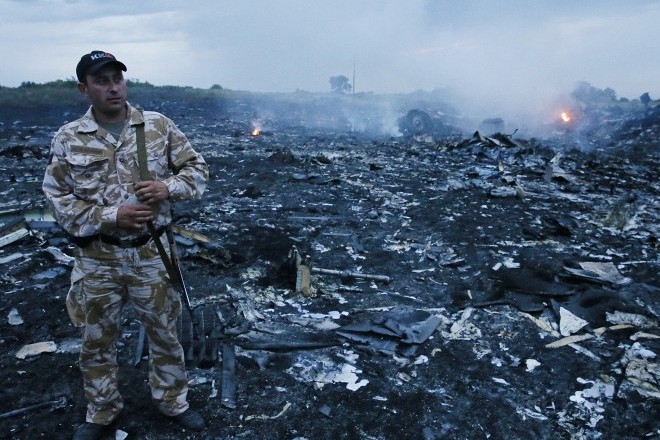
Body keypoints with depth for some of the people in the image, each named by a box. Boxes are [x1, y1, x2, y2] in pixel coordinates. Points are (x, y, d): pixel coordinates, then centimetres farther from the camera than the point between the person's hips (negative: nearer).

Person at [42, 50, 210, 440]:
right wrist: (111, 217, -18)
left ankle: (173, 401, 37)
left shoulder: (159, 125, -2)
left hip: (152, 253, 0)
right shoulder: (67, 139, -3)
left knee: (165, 333, 15)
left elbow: (198, 168, 2)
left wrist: (169, 188, -18)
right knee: (98, 340, 16)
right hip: (97, 259, 0)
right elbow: (58, 199, -4)